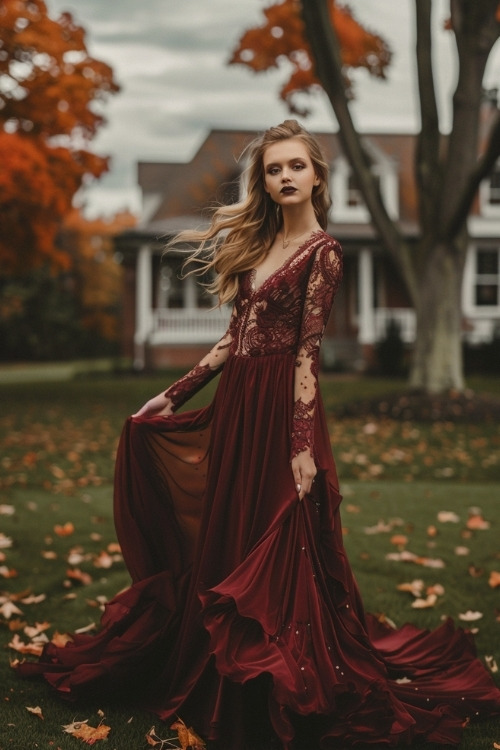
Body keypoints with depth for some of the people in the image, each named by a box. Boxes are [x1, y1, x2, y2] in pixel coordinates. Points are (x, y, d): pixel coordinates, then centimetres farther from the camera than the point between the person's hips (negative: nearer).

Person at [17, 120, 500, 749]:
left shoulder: (321, 251, -9)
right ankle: (223, 675, 30)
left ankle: (286, 689, 16)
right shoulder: (257, 240, 13)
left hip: (280, 408, -8)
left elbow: (307, 351, -15)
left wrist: (303, 445, -19)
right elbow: (235, 336, 14)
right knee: (219, 544, 14)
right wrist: (173, 395, 13)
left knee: (276, 552, 0)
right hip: (234, 402, 8)